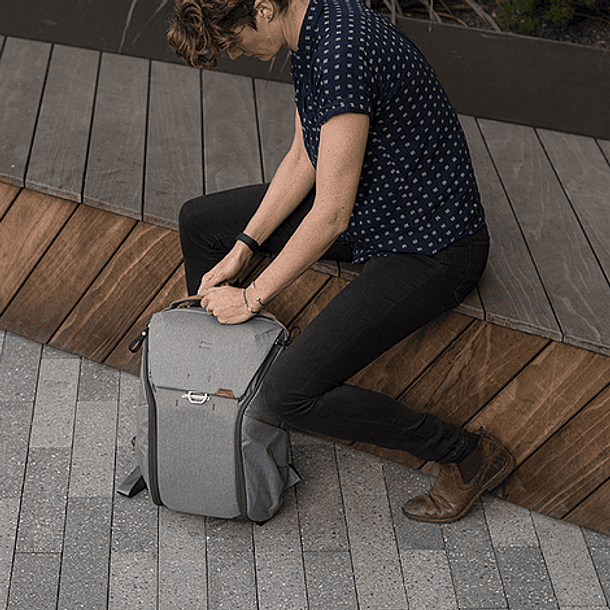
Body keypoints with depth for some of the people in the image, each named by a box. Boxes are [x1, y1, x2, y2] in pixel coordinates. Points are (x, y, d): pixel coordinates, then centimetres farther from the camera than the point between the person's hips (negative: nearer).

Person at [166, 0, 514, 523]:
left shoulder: (340, 54, -30)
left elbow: (331, 216, -26)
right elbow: (302, 160, 8)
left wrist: (252, 298, -14)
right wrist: (240, 251, 4)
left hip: (430, 247, -10)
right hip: (372, 208, 10)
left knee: (292, 393, -20)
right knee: (200, 221, 14)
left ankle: (470, 457, -1)